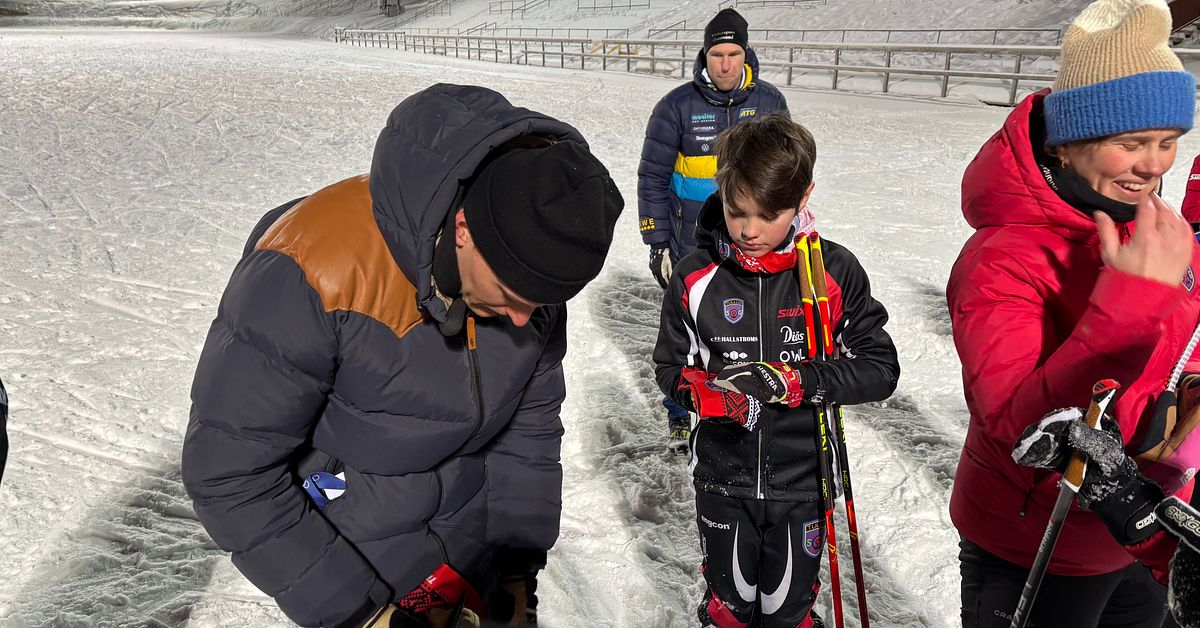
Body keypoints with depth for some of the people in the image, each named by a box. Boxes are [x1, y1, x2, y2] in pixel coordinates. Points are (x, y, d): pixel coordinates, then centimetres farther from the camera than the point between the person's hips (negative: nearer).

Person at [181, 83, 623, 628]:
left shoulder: (529, 262, -14)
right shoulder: (315, 266, -30)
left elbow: (529, 422, -1)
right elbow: (230, 472, -22)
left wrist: (520, 562, -3)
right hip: (338, 564, -4)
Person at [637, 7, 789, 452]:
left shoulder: (769, 103, 1)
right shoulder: (678, 106, -7)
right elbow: (652, 178, -2)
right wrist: (657, 243, -4)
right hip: (691, 249, -2)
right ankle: (679, 416, 28)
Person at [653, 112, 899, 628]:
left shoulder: (835, 272, -12)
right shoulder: (696, 277, -9)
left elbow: (880, 369, -9)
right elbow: (670, 366, 1)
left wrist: (796, 381, -23)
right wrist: (704, 392, -21)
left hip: (802, 481, -1)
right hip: (722, 477, 1)